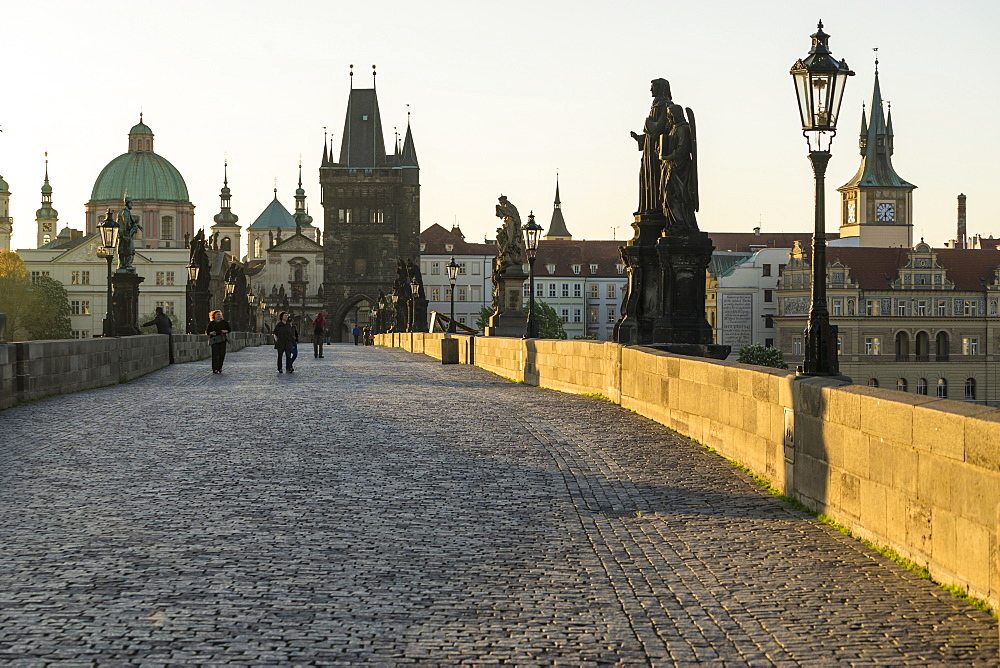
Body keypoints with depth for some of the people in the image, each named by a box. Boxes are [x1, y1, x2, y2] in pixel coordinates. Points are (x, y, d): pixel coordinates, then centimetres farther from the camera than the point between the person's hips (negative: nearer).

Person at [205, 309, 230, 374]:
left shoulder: (224, 322, 11)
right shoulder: (211, 323, 7)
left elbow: (229, 329, 15)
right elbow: (207, 331, 8)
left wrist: (225, 331, -6)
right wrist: (211, 333, -13)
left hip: (222, 340, 2)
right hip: (214, 340, -2)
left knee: (222, 353, -4)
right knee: (215, 354, -9)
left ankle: (219, 367, 13)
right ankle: (215, 369, -9)